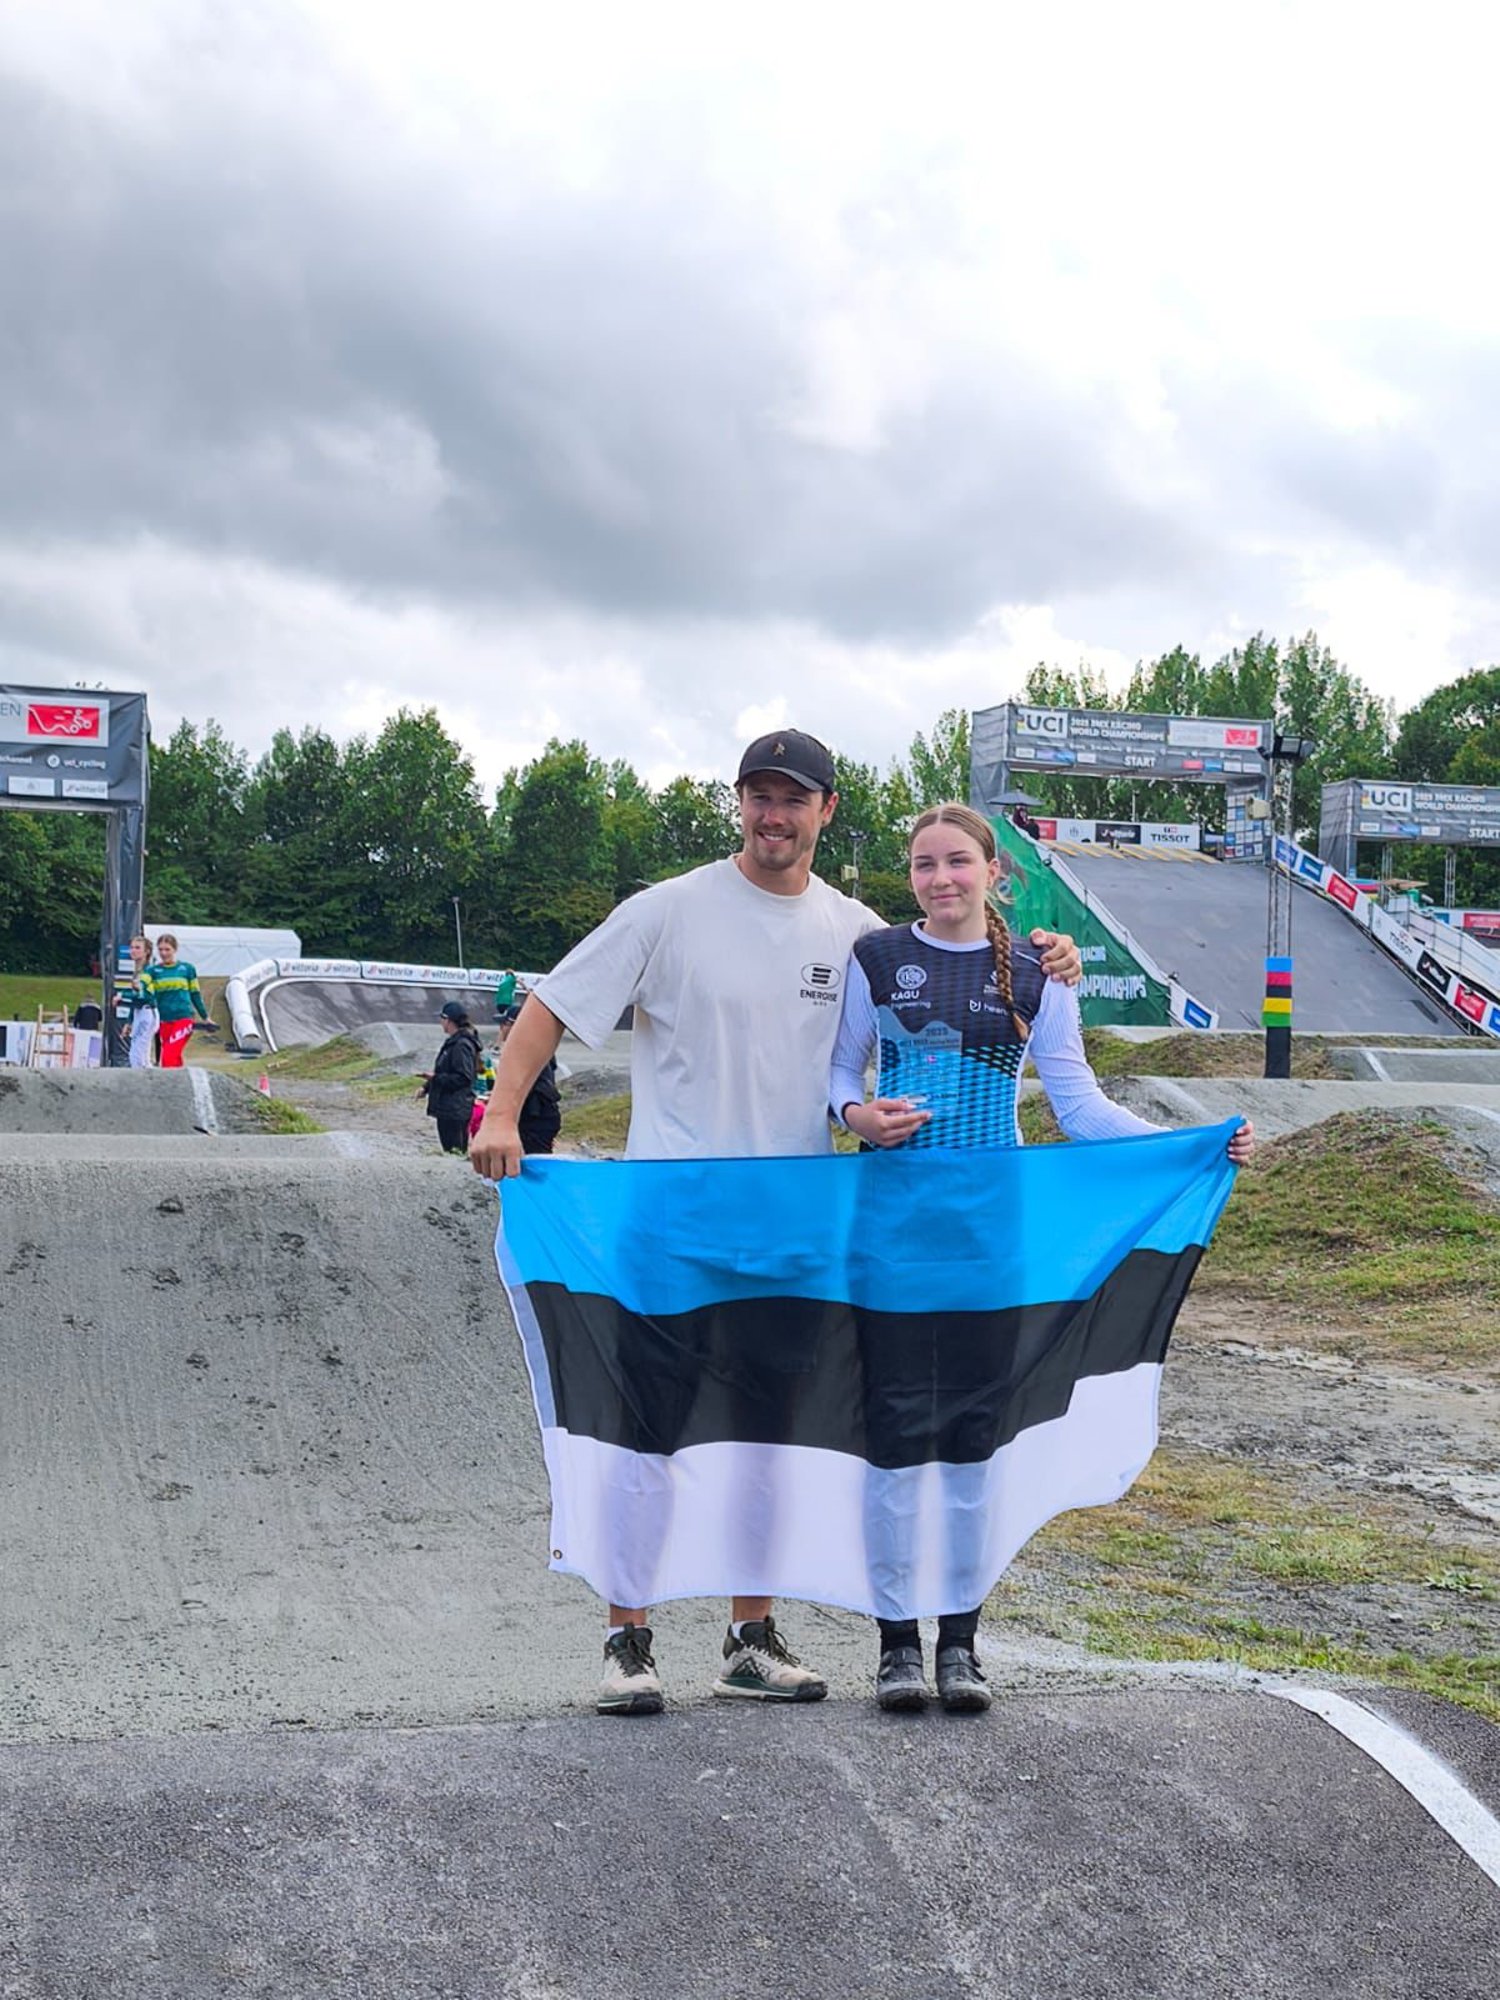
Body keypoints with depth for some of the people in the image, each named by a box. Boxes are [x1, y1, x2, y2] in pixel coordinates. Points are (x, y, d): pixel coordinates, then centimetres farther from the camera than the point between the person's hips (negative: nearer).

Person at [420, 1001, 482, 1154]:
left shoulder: (462, 1045, -16)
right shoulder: (452, 1042, 17)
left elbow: (463, 1078, -22)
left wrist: (435, 1078, -19)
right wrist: (426, 1087, 12)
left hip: (455, 1110, -11)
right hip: (446, 1108, 11)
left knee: (454, 1151, -11)